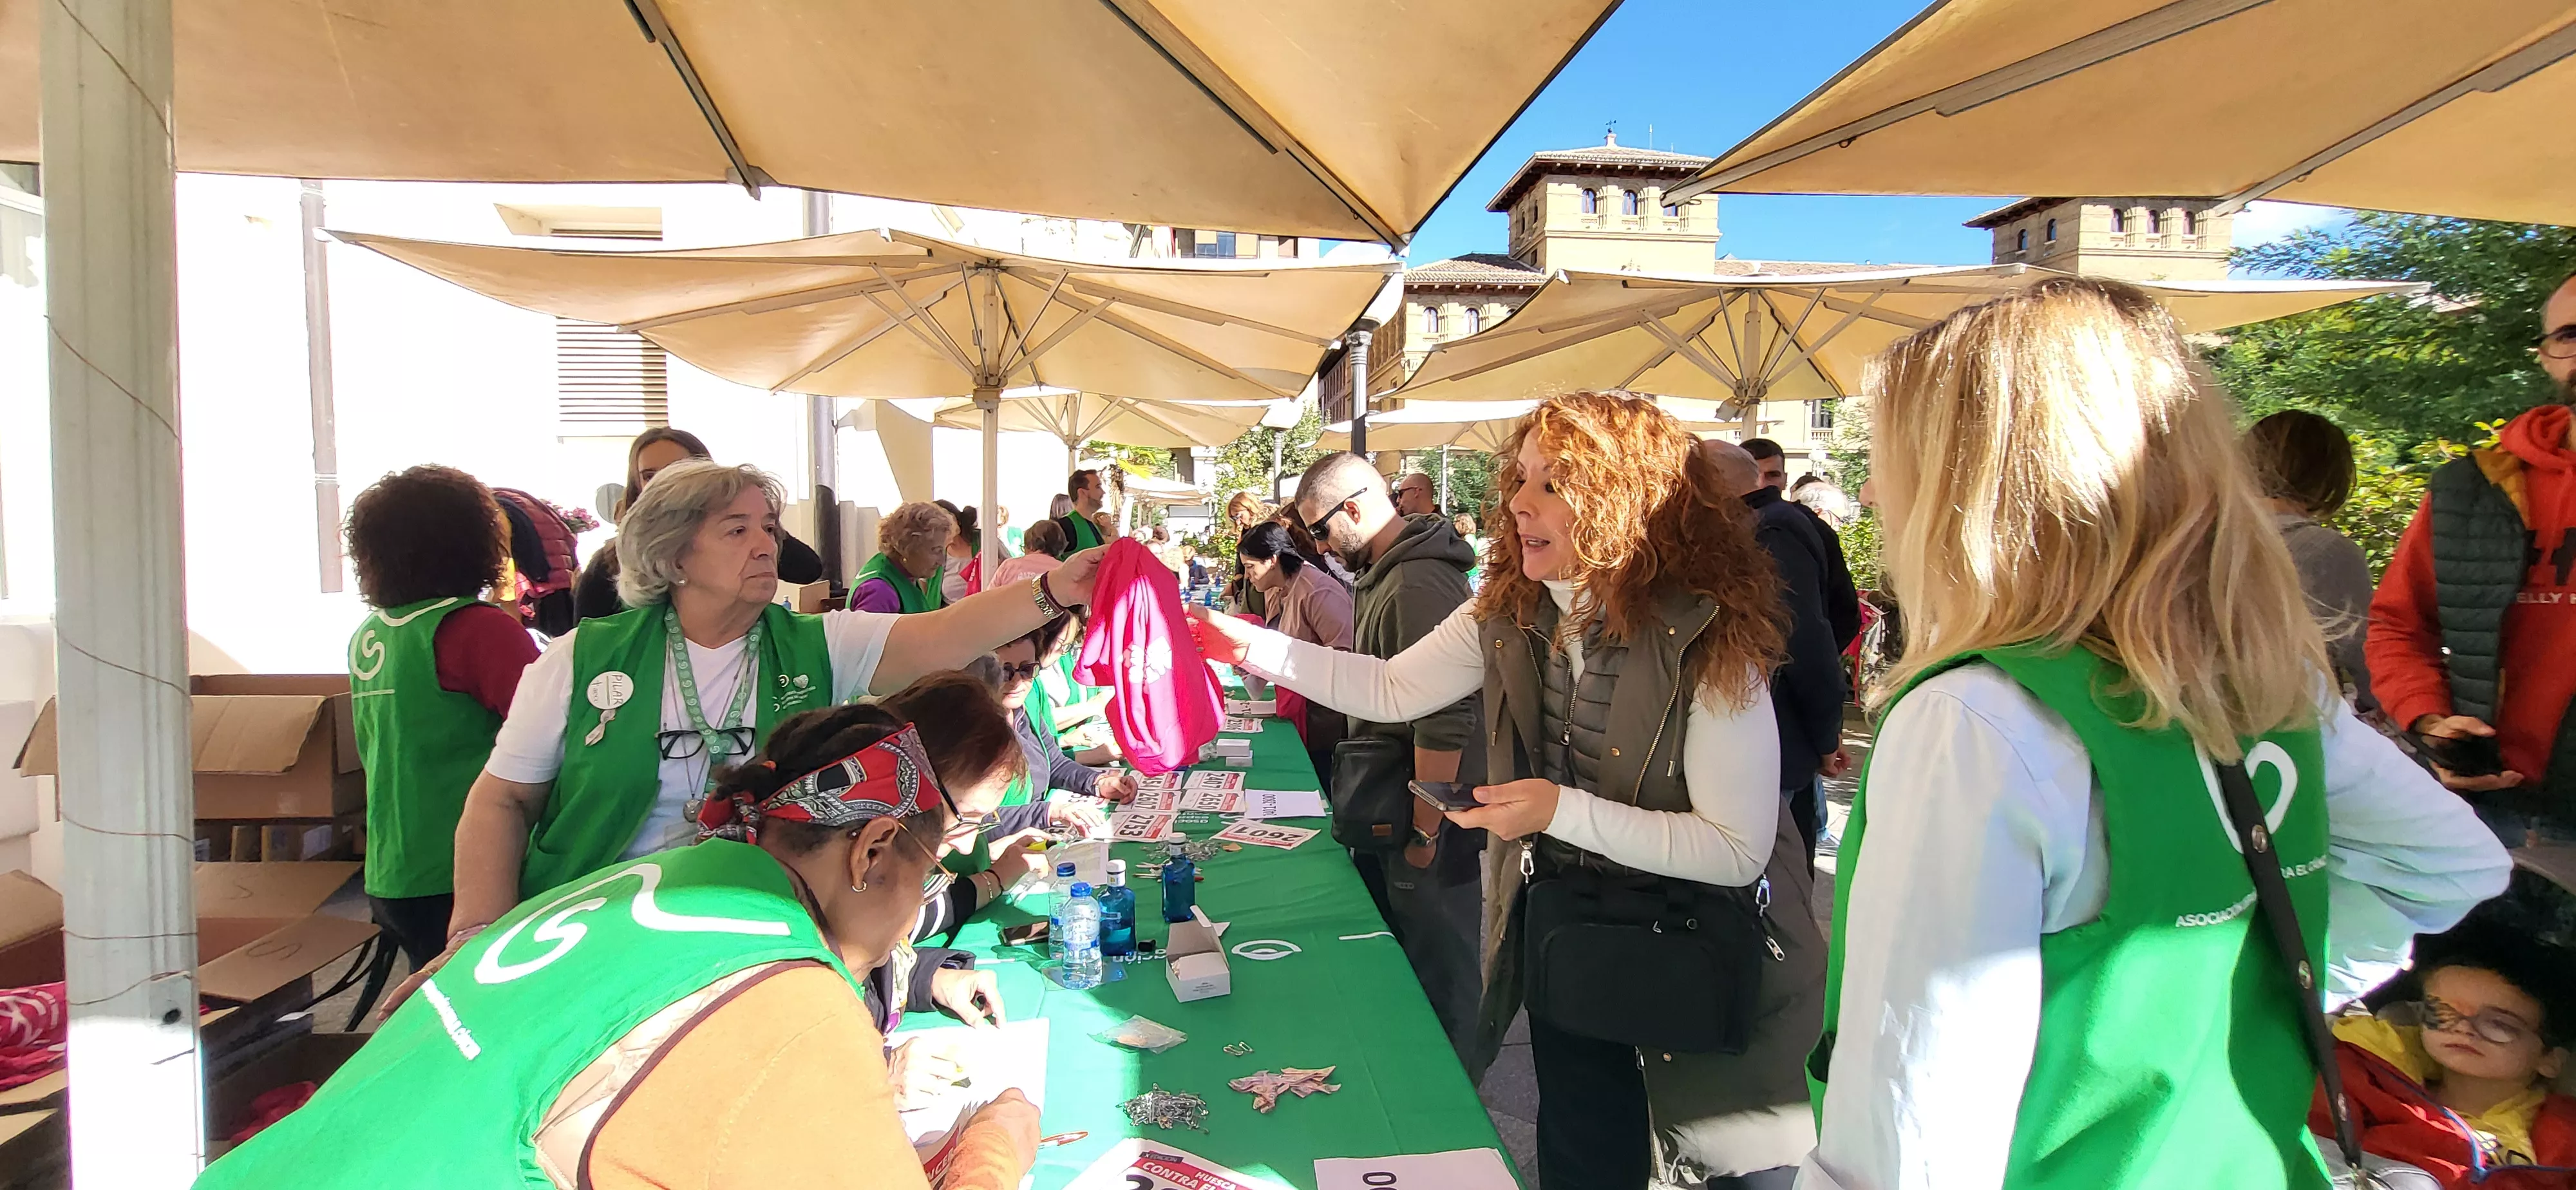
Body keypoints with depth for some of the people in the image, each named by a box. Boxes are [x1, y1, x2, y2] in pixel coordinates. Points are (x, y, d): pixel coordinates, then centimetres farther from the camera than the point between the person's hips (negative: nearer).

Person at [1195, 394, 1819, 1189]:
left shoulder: (1709, 640, -24)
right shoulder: (1509, 613, -5)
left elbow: (1737, 850, -23)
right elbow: (1391, 688, -1)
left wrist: (1564, 810, -29)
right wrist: (1246, 645, -9)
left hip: (1702, 961, -5)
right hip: (1563, 936, 5)